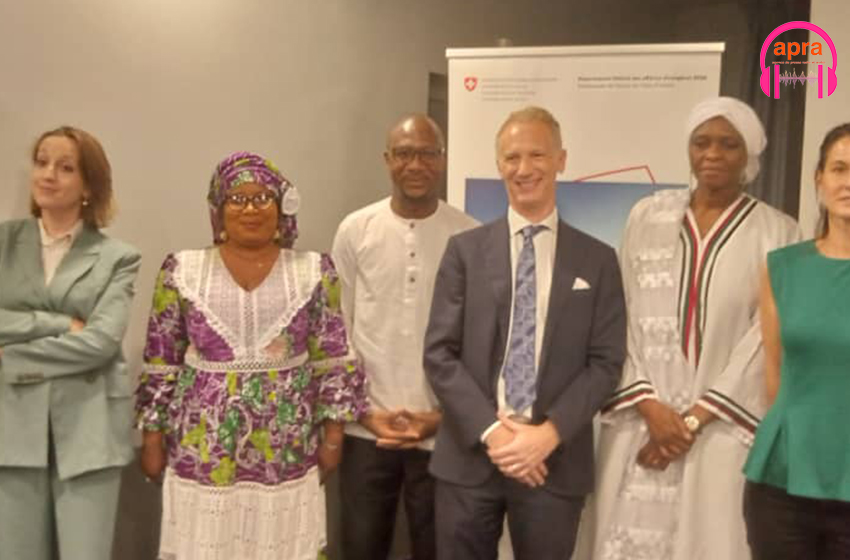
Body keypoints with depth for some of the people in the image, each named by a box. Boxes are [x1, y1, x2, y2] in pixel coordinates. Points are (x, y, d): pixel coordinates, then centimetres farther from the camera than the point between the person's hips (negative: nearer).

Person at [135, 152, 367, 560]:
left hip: (288, 452, 0)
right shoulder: (182, 271, 0)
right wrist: (153, 437, 3)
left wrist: (333, 434, 0)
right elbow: (160, 364, 4)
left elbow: (333, 361, 3)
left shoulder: (314, 272, 0)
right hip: (203, 449, 0)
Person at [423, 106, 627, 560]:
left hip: (556, 461, 0)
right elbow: (439, 354, -2)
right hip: (468, 457, 0)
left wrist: (551, 432, -12)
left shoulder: (597, 260, 5)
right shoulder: (465, 250, 4)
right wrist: (490, 430, -12)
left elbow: (606, 362, 0)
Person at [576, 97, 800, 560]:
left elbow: (766, 340, -4)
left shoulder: (777, 234, 1)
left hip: (721, 427, -1)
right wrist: (648, 404, -8)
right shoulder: (647, 216, 6)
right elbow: (621, 316, 3)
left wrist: (696, 418, -9)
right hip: (638, 418, 2)